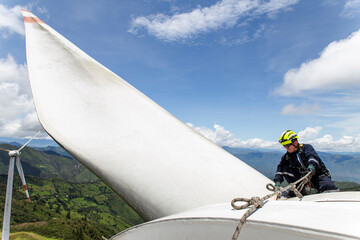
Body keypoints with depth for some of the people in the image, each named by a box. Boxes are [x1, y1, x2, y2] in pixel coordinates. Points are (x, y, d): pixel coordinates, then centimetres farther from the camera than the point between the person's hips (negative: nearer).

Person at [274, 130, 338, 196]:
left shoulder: (306, 147, -7)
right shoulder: (286, 157, 4)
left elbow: (312, 156, -28)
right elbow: (280, 168, -2)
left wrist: (311, 166, -51)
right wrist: (277, 181, -19)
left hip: (317, 174, -4)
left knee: (328, 186, -35)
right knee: (285, 169, -13)